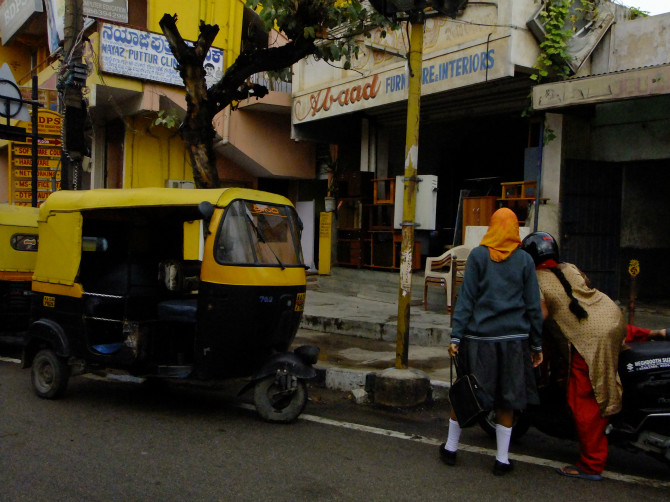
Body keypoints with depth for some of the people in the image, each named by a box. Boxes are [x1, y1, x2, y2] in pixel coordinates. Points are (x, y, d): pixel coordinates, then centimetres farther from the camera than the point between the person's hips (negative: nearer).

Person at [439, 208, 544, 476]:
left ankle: (450, 448, 23)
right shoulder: (524, 260, 2)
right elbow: (533, 305, 3)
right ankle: (502, 459, 16)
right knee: (506, 399, 10)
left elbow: (466, 298, -6)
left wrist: (456, 336, -6)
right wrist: (536, 344, 9)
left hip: (479, 336, -1)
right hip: (514, 338, 1)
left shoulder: (478, 256, -2)